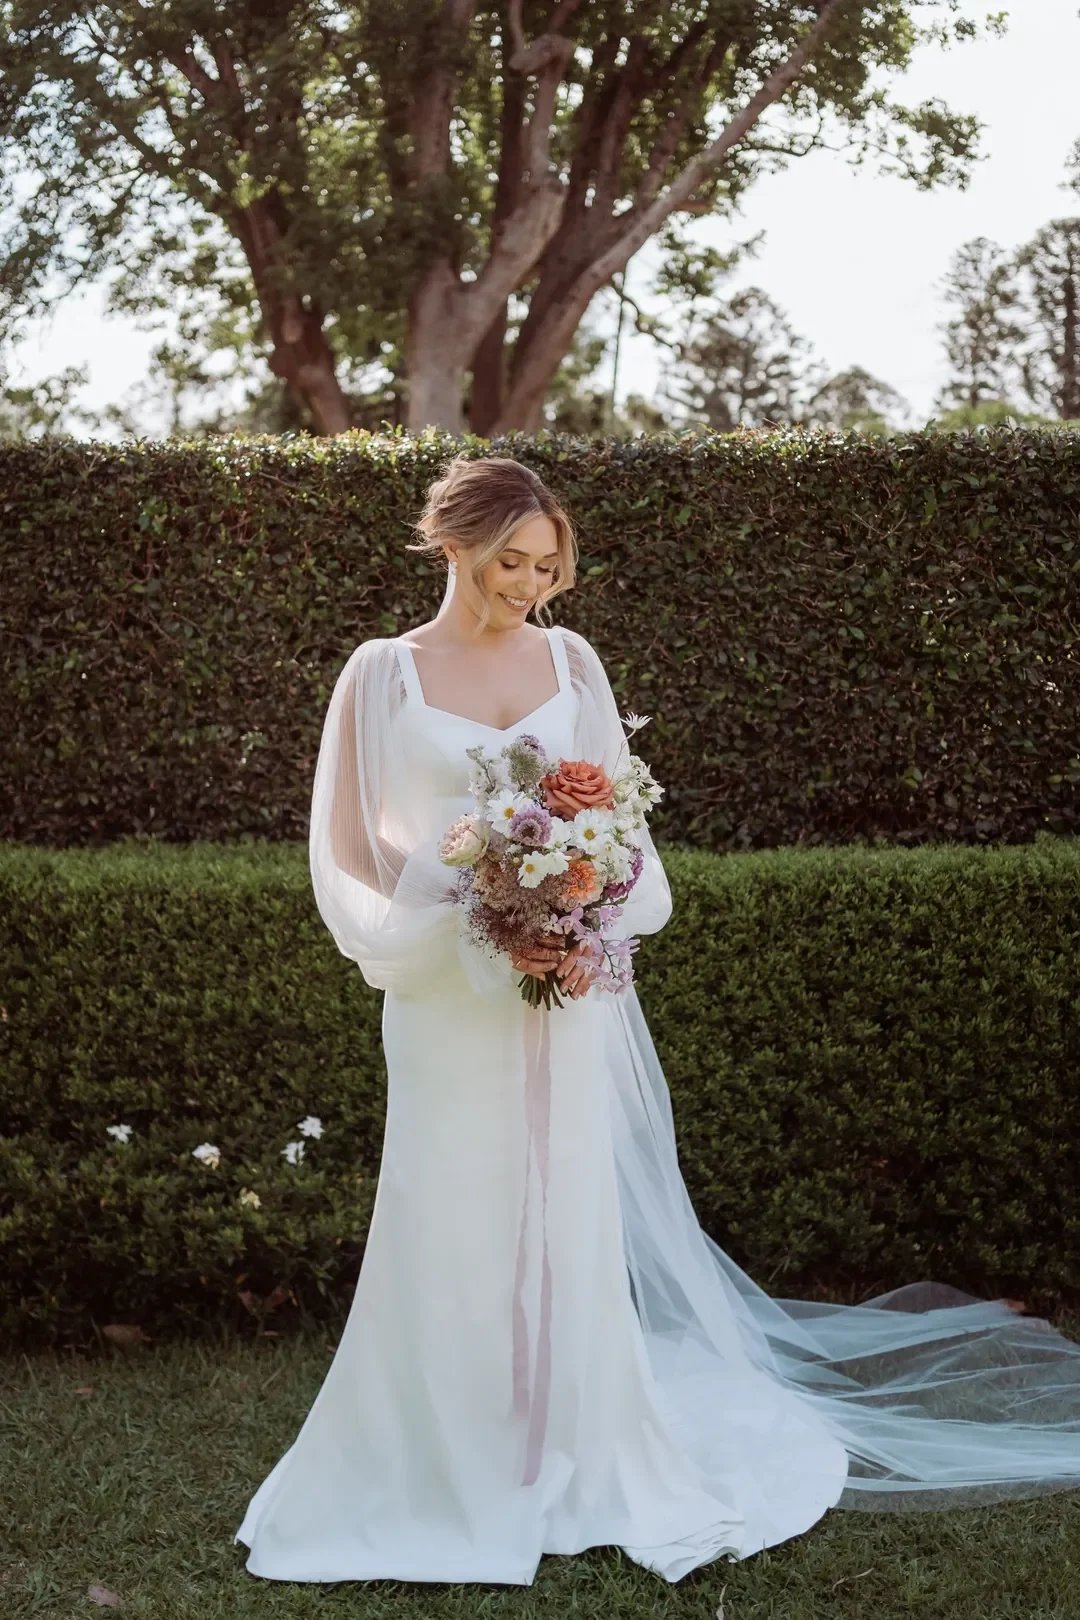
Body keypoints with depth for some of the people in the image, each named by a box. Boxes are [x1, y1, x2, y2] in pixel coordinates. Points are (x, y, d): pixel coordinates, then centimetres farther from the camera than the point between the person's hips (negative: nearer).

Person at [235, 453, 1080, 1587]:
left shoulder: (571, 662, 7)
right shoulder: (386, 674, -1)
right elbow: (354, 850, -2)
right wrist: (476, 936, -13)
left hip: (566, 986, 2)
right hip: (447, 993, -2)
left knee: (569, 1219, 7)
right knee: (454, 1224, 2)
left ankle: (570, 1458, 21)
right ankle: (450, 1464, 16)